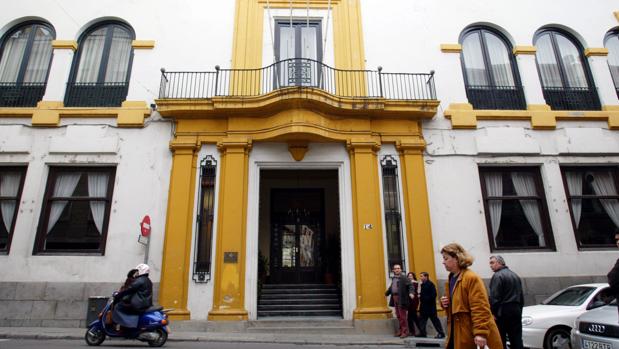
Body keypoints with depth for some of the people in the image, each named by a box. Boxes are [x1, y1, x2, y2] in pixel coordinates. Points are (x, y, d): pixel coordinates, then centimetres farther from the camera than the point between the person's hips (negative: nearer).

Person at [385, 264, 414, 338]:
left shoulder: (403, 278, -9)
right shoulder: (393, 278, 13)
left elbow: (410, 285, -16)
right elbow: (391, 287, 26)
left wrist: (411, 293, -31)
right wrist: (387, 292, 37)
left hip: (401, 299, -7)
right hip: (395, 298, 7)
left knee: (403, 315, -3)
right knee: (398, 316, 15)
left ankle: (405, 331, 7)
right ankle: (400, 331, 26)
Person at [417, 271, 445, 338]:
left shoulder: (430, 284, -14)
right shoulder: (422, 285, 11)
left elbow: (433, 295, -19)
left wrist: (425, 298, -22)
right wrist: (420, 296, -1)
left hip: (430, 306, -8)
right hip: (423, 306, 9)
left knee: (434, 319, -1)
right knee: (422, 318, 11)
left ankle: (441, 333, 9)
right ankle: (422, 333, 20)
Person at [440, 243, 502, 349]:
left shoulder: (472, 278, -17)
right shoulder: (451, 279, 11)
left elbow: (480, 309, -22)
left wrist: (480, 333, -26)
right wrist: (445, 304, 2)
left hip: (471, 335, -8)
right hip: (457, 332, 8)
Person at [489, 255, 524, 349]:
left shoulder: (497, 276, -12)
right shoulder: (516, 275, 16)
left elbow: (494, 297, -18)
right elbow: (521, 296, 21)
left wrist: (493, 312, -12)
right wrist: (519, 309, 25)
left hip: (503, 311, -8)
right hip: (516, 310, 8)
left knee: (500, 341, -1)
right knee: (516, 340, 9)